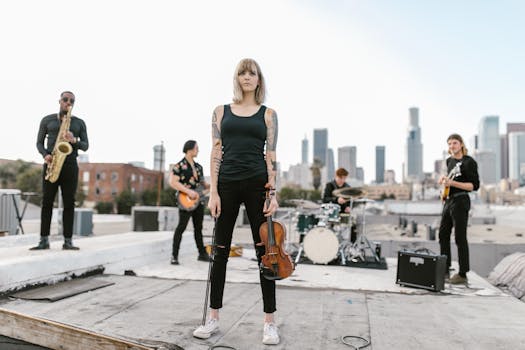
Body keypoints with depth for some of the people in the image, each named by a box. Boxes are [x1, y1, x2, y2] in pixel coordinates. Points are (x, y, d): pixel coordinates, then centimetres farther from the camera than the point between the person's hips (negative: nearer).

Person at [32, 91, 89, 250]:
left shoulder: (79, 123, 13)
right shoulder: (47, 120, 12)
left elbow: (86, 146, 7)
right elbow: (39, 142, 10)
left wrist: (74, 141, -14)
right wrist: (45, 155, -10)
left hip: (70, 164, 0)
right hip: (51, 163, 0)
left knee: (69, 203, -3)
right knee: (47, 201, -2)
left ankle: (68, 241, -1)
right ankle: (44, 240, 0)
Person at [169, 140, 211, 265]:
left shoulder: (198, 167, 15)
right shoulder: (179, 166, -7)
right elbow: (173, 182, -15)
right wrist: (188, 191, -21)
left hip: (199, 200, 7)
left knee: (198, 228, 12)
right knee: (181, 227, -5)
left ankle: (202, 254, 21)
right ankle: (174, 255, 1)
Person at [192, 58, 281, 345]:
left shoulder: (268, 114, 9)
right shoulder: (221, 112, 11)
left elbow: (271, 155, 3)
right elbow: (216, 152, 5)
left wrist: (273, 193, -6)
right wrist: (213, 192, -4)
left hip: (257, 184, -1)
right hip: (227, 184, 1)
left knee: (264, 250, 1)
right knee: (220, 251, 7)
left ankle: (269, 321, 11)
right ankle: (213, 318, 19)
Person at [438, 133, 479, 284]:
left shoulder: (469, 162, -11)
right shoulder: (449, 160, 13)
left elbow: (475, 185, -17)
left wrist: (452, 183, -25)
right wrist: (444, 178, 8)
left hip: (460, 202, -8)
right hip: (448, 200, 9)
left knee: (460, 238, -5)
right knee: (443, 235, 11)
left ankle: (462, 274, 2)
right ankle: (444, 269, 22)